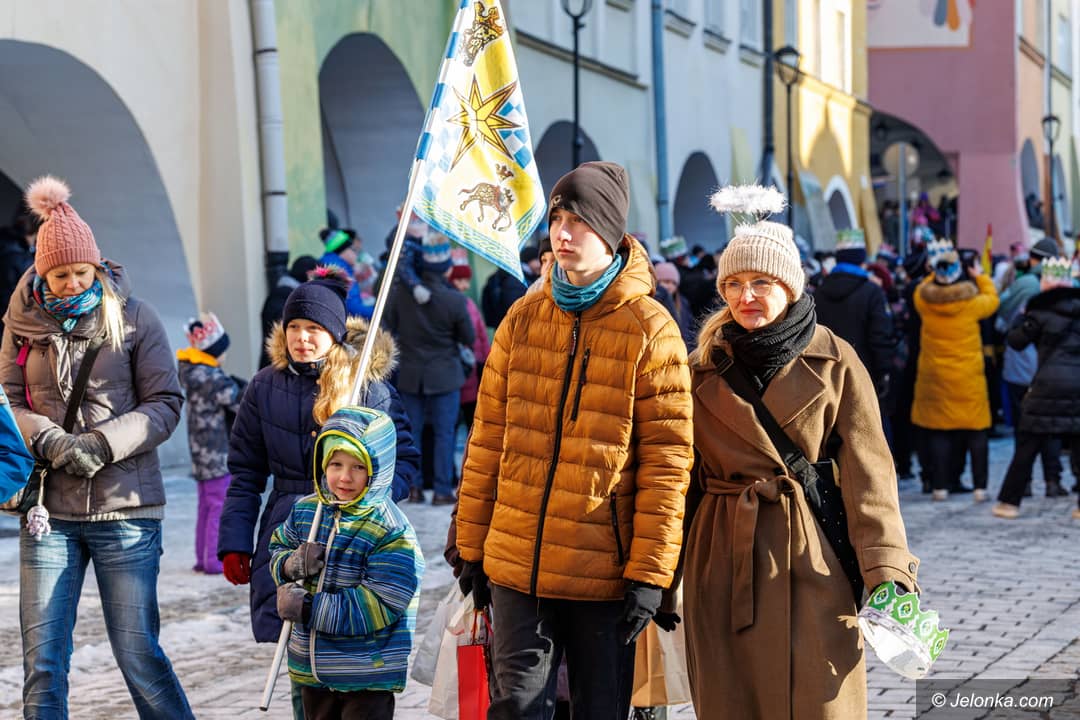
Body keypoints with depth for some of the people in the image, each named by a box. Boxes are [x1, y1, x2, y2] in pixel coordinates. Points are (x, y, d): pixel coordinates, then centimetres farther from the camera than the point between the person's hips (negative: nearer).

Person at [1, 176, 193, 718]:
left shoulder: (134, 318, 0)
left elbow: (164, 405, -1)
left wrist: (102, 444, -15)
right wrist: (49, 441, -14)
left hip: (125, 507, -2)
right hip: (48, 509, 2)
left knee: (136, 650, 0)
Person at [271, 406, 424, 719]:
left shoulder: (391, 532, -20)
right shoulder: (305, 511, 1)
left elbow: (377, 607, -25)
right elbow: (277, 548, 18)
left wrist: (307, 608, -22)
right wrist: (290, 565, -9)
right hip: (312, 669, 7)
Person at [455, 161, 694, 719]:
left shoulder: (650, 331, -6)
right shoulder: (523, 318, 6)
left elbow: (667, 460, -8)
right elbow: (488, 440, 10)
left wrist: (649, 574, -12)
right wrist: (471, 547, 9)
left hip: (603, 572, -3)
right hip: (515, 565, 3)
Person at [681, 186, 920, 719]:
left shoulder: (834, 362, 0)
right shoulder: (705, 366, 8)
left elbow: (868, 473, -4)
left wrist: (887, 574, -13)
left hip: (813, 560, -2)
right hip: (723, 560, 3)